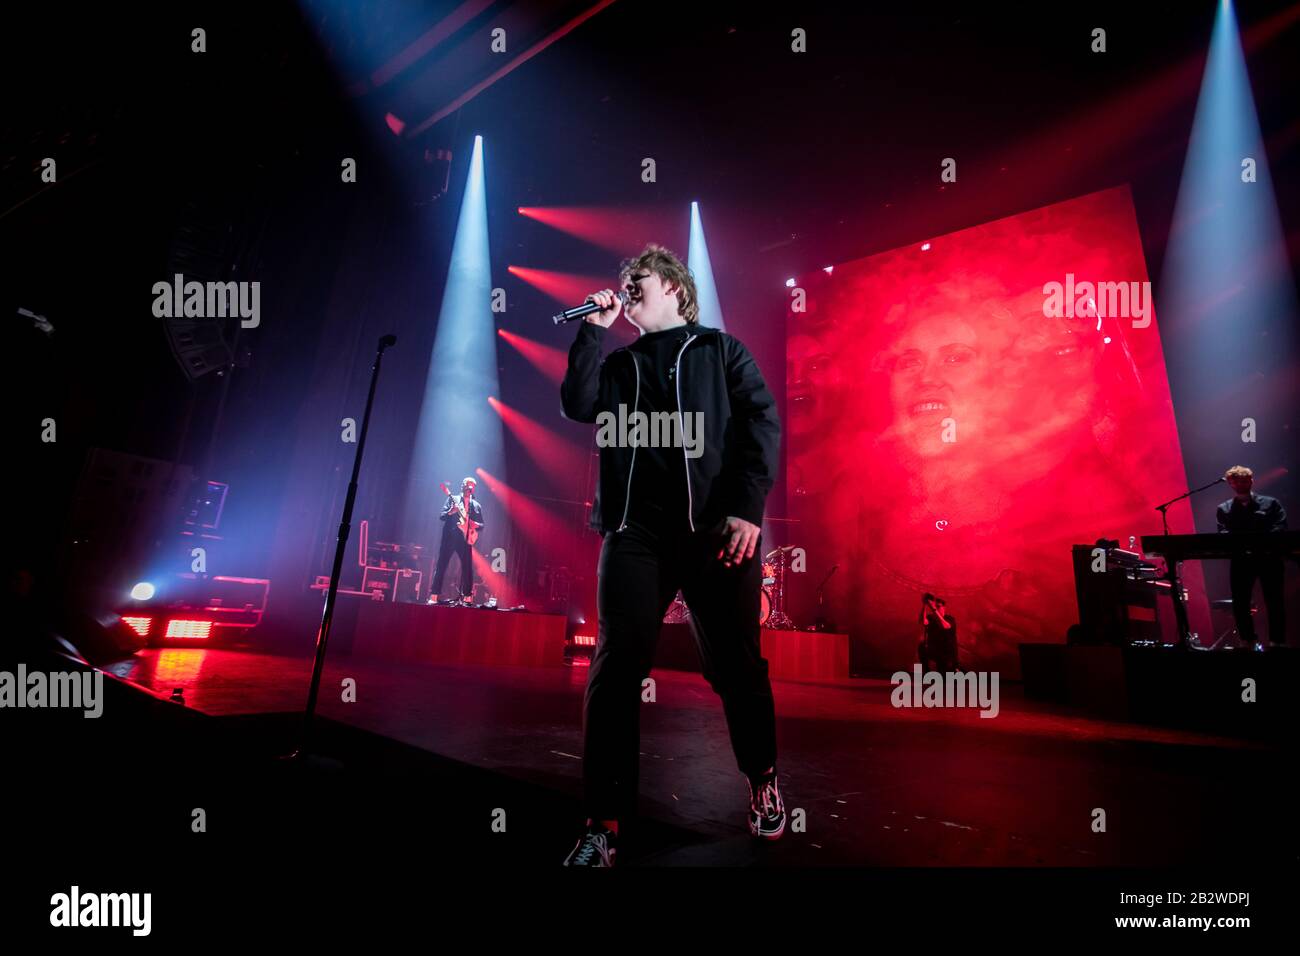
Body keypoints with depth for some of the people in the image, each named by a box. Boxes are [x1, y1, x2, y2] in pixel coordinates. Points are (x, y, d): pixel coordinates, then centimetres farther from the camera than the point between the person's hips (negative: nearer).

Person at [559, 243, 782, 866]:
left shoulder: (721, 350, 13)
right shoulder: (620, 364, 22)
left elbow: (763, 424, 1)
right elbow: (578, 404, 3)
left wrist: (748, 507, -12)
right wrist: (594, 328, 7)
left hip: (717, 527, -2)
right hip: (636, 531, 3)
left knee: (734, 665, 4)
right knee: (616, 667, -4)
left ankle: (762, 780, 31)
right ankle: (604, 822, 8)